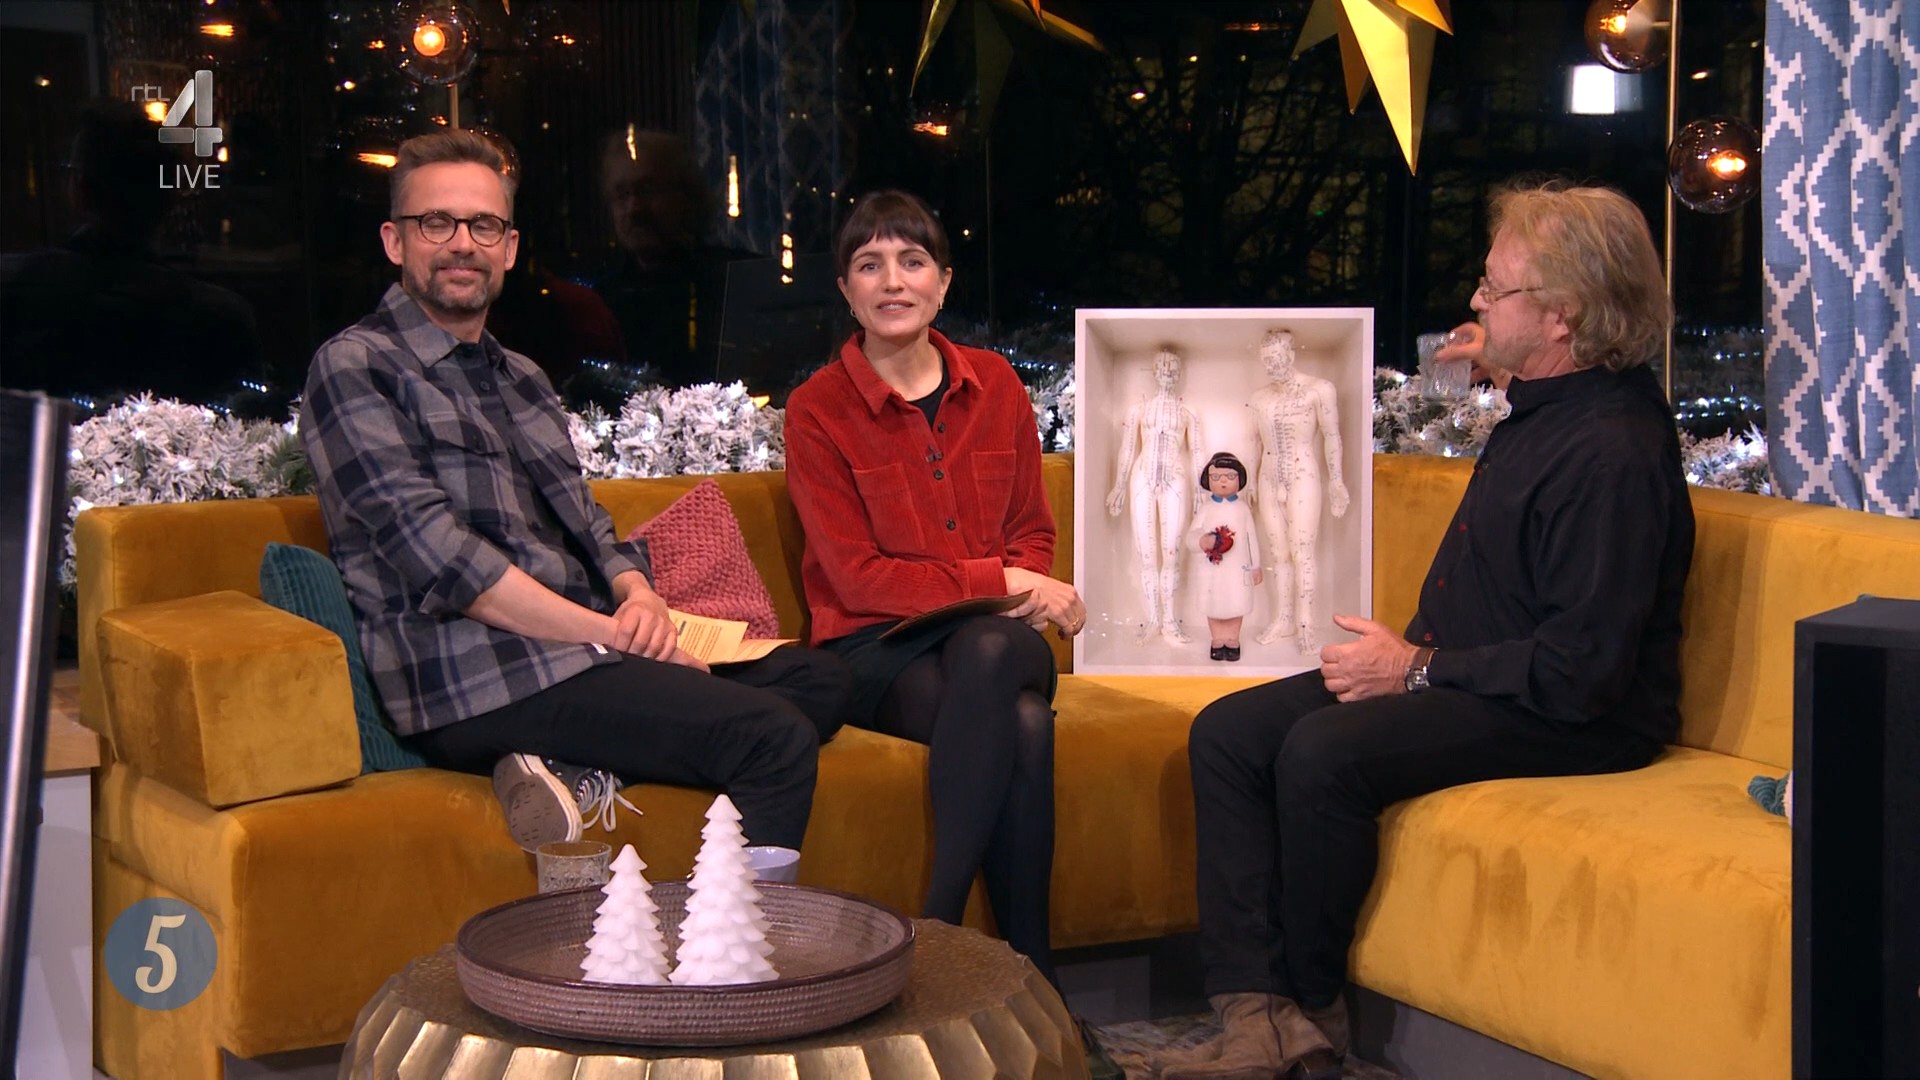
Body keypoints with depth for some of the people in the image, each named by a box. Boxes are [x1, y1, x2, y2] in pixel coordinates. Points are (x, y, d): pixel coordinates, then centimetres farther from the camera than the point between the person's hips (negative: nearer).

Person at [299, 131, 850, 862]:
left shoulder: (521, 380, 25)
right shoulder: (355, 368, -3)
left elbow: (587, 526, 22)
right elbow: (443, 560, -13)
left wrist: (639, 597, -3)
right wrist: (613, 635, -16)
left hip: (577, 655, 9)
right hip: (475, 681, -9)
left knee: (817, 679, -4)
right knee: (775, 737, -22)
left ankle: (586, 767, -16)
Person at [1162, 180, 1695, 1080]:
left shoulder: (1614, 451, -21)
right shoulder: (1539, 410, 12)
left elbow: (1583, 669, -25)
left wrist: (1419, 669, -17)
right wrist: (1408, 653, 8)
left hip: (1579, 722, -11)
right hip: (1457, 675, 11)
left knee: (1324, 752, -30)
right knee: (1227, 733, -3)